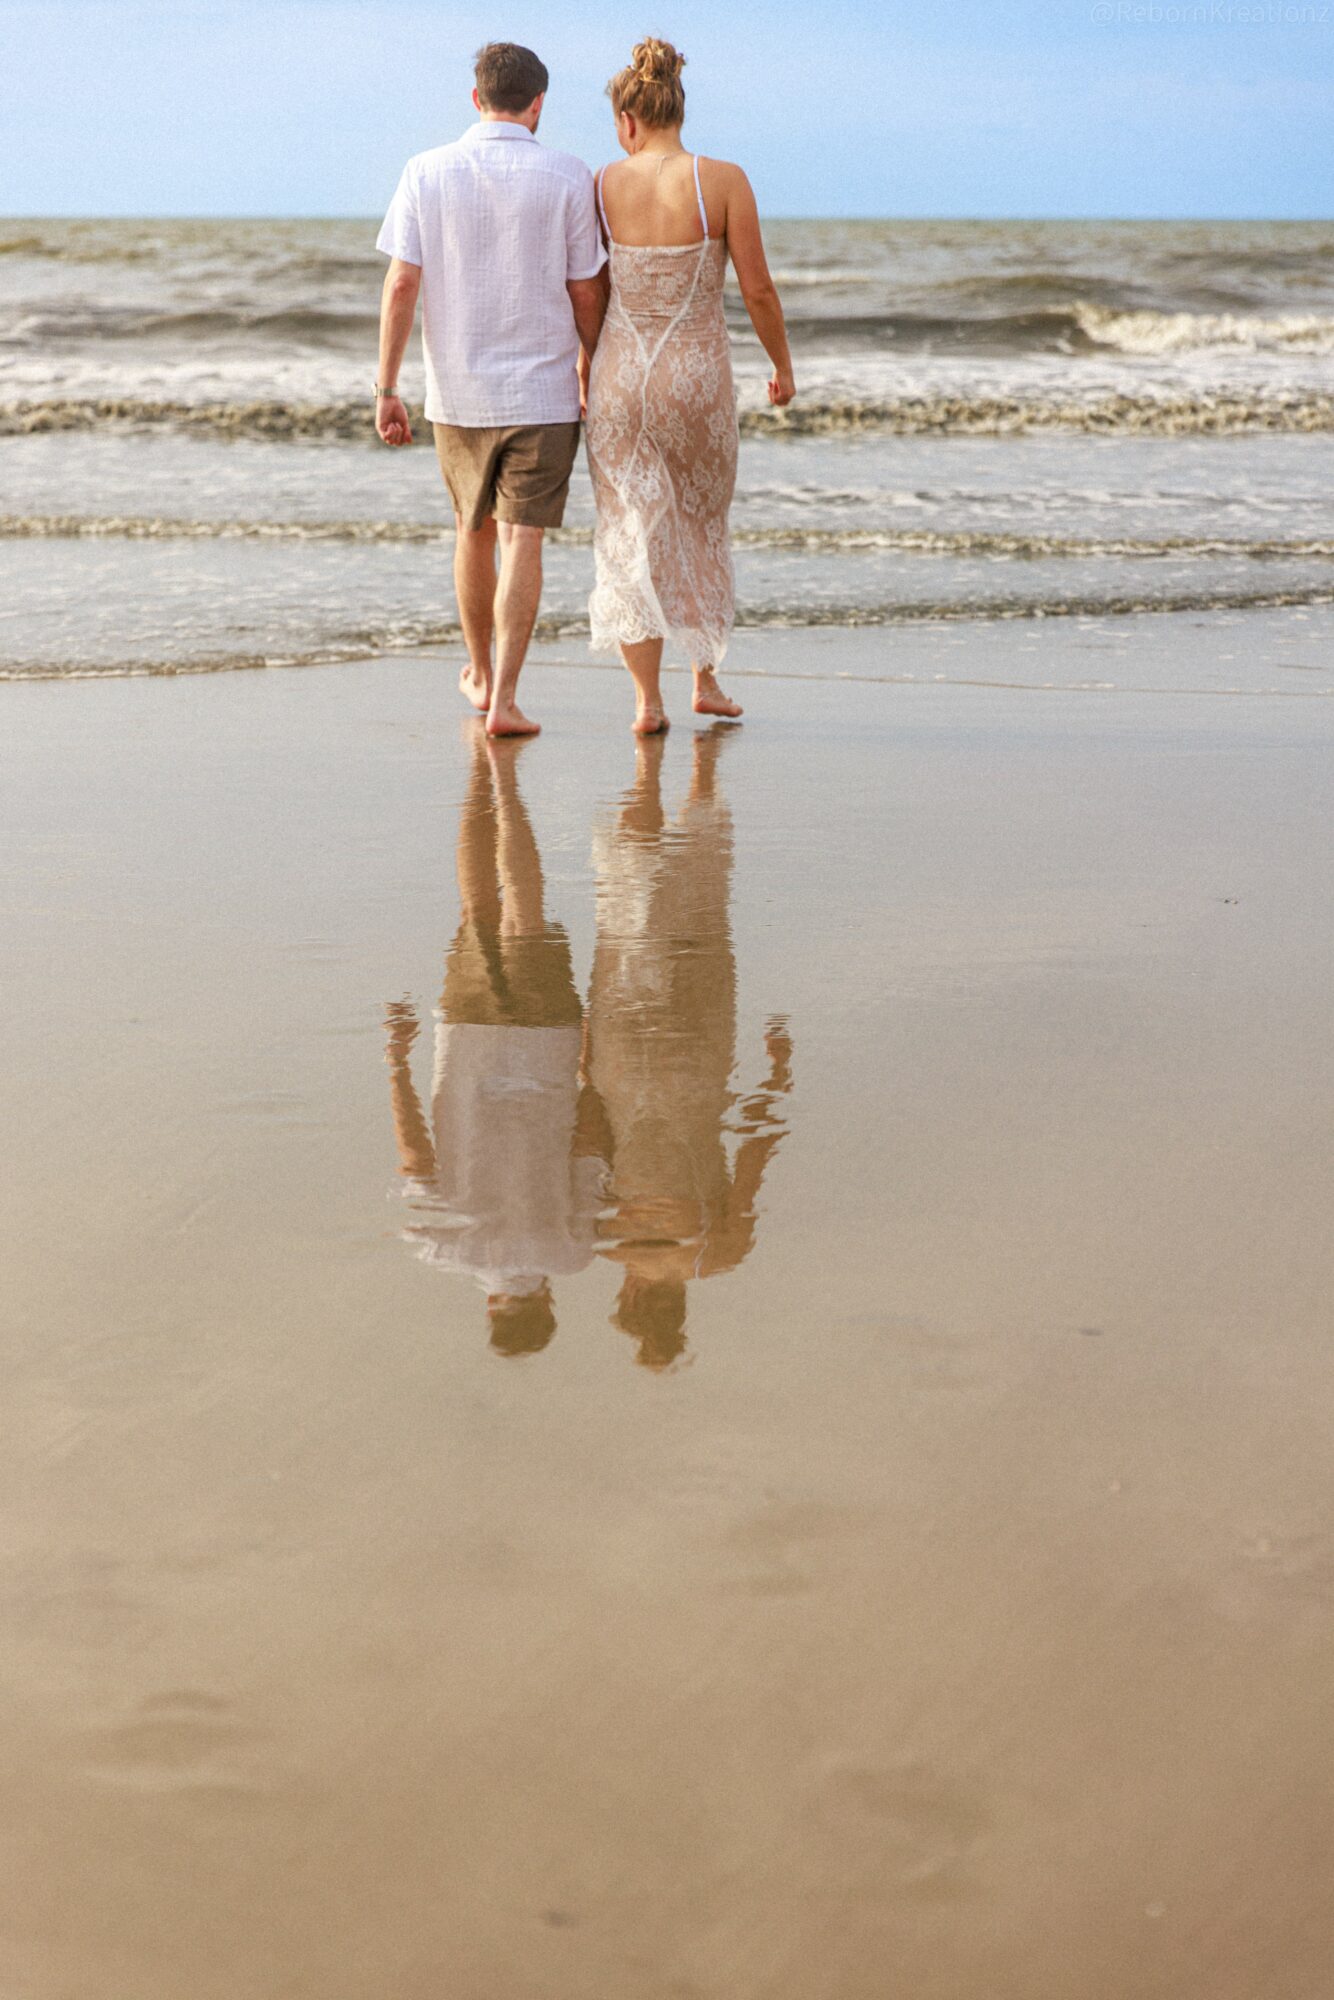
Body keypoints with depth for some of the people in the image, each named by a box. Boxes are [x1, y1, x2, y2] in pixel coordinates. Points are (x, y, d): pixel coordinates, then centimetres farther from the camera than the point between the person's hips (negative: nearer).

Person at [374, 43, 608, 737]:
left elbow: (401, 284, -6)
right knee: (521, 540, -3)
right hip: (542, 392, -2)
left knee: (474, 531, 19)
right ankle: (503, 698, -12)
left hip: (457, 392, 2)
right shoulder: (567, 178, -5)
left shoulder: (425, 173, -2)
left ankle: (481, 674, 34)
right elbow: (585, 295, -1)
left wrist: (386, 388, -2)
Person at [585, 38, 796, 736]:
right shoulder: (723, 180, -9)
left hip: (619, 374, 1)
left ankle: (647, 698, 1)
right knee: (702, 527, 20)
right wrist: (783, 365, 7)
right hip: (697, 376, 0)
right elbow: (757, 288, -7)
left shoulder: (602, 186, -3)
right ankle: (705, 679, 26)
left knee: (630, 537, 6)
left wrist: (584, 372, 17)